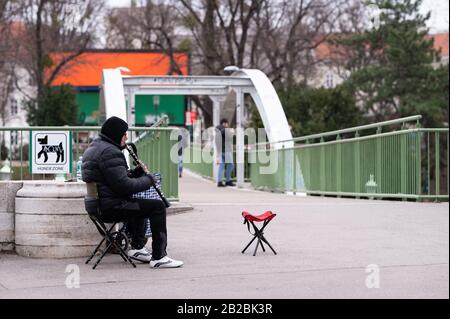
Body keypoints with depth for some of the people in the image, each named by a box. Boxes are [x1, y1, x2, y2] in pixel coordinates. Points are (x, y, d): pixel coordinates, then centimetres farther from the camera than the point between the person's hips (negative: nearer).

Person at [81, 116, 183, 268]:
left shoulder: (94, 147, 17)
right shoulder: (110, 153, -18)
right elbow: (124, 185, -23)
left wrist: (138, 171, 7)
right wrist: (148, 178, -8)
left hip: (98, 205, 11)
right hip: (110, 207, -11)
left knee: (140, 203, 34)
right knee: (157, 206, -14)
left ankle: (137, 247, 31)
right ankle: (159, 257, -14)